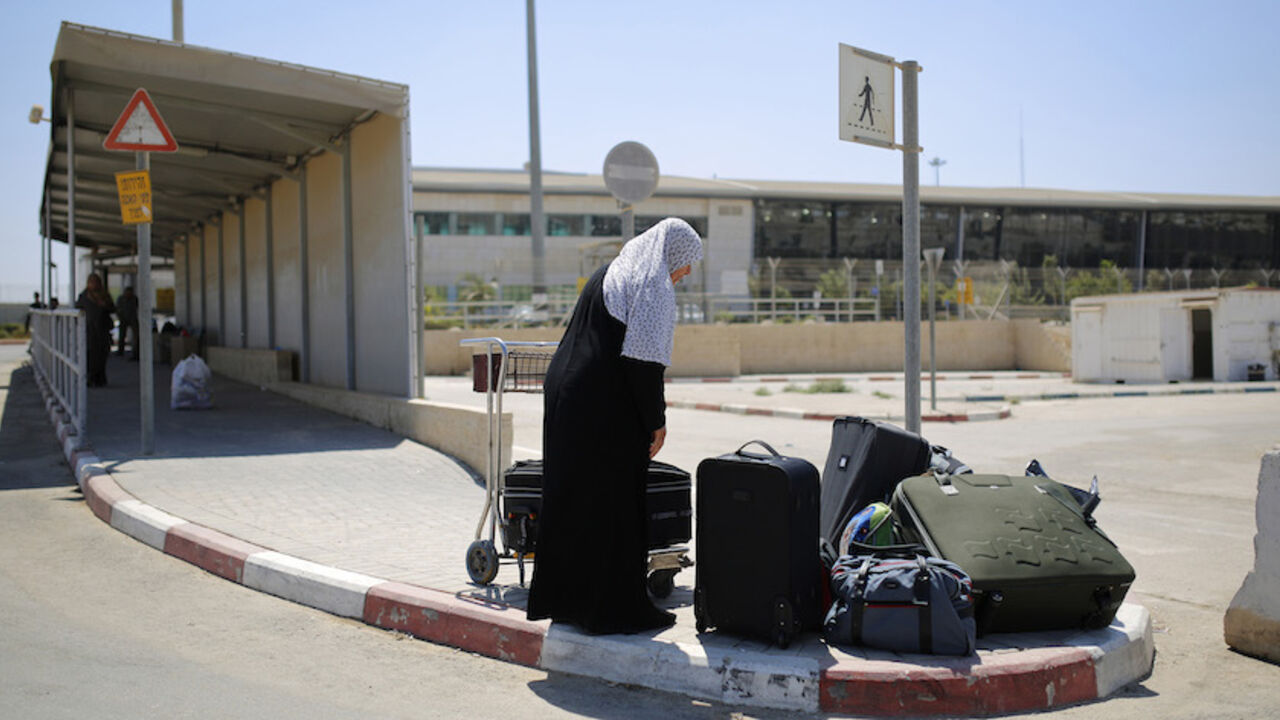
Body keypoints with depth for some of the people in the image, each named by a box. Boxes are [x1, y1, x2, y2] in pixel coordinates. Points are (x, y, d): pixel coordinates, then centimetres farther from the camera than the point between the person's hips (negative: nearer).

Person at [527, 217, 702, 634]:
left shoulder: (611, 273, 18)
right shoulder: (654, 284, -10)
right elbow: (644, 358, -19)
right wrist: (656, 419, -9)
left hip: (566, 397, 9)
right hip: (608, 410, -9)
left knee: (572, 499, 14)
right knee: (615, 506, -1)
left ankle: (568, 601, 24)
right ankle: (615, 610, 7)